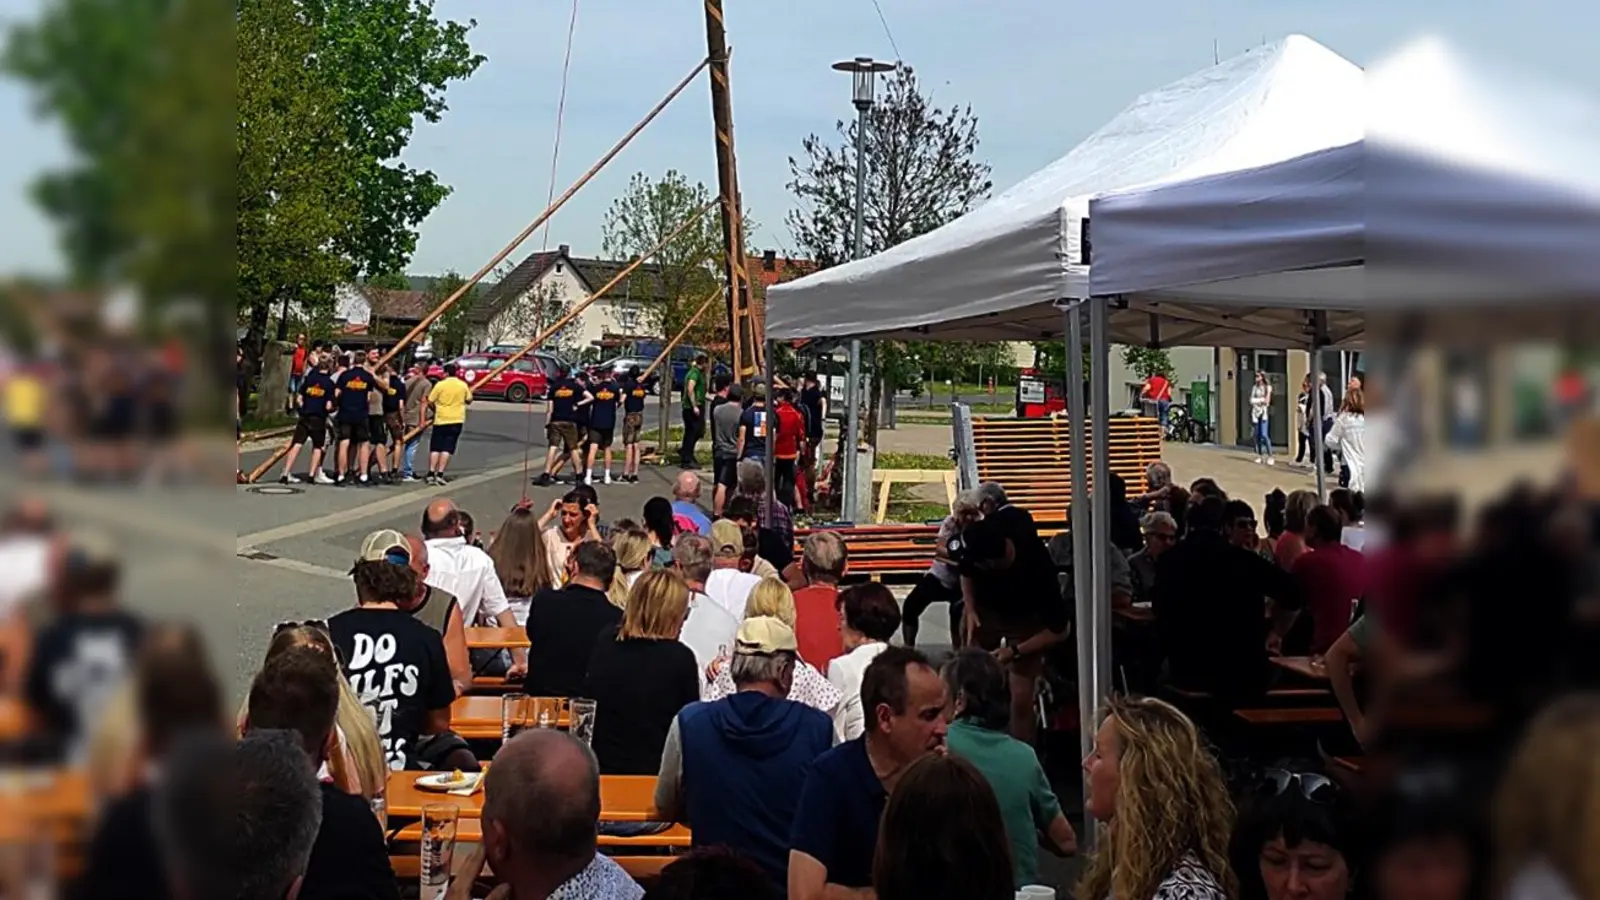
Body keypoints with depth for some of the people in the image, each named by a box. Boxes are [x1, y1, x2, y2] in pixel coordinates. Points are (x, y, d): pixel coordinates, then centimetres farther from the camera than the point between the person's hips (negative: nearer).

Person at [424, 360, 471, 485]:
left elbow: (430, 402, -6)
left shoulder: (440, 385, -8)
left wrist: (434, 410, 13)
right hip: (456, 421, 2)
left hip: (441, 420, -2)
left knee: (435, 448, 7)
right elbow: (469, 400, 12)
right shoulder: (463, 385, 0)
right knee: (447, 448, 3)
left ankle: (431, 473, 2)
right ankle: (440, 474, -3)